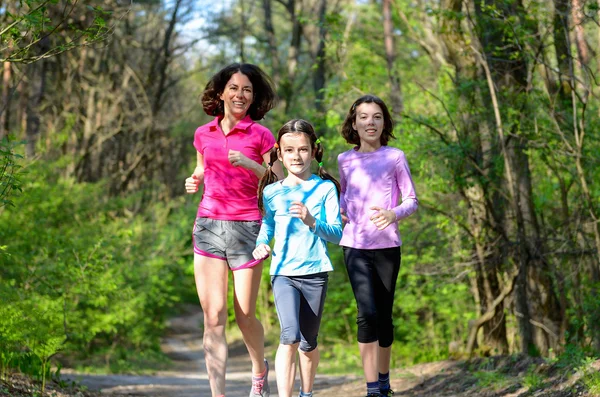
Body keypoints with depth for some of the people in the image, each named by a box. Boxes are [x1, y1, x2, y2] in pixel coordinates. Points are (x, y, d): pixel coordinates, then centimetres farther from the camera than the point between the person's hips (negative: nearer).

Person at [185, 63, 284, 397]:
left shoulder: (261, 136, -1)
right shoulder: (204, 134, 9)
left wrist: (251, 165, -18)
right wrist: (195, 181, 5)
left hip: (246, 229, -2)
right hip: (208, 227, 2)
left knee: (245, 315, 4)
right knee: (213, 317, -5)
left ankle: (260, 369, 35)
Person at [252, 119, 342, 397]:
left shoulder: (325, 188, 1)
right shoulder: (271, 192, 5)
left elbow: (336, 234, -3)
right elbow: (266, 227, 15)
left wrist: (312, 222, -21)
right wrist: (261, 246, -6)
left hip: (315, 272, 0)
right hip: (283, 273, 0)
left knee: (308, 342, 12)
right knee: (290, 336, -20)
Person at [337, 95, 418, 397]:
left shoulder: (394, 158, -1)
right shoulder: (345, 160, 7)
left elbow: (412, 200, 0)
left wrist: (393, 214, -21)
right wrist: (339, 210, 2)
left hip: (387, 246, 0)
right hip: (355, 245, 0)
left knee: (384, 315, 9)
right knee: (367, 313, -16)